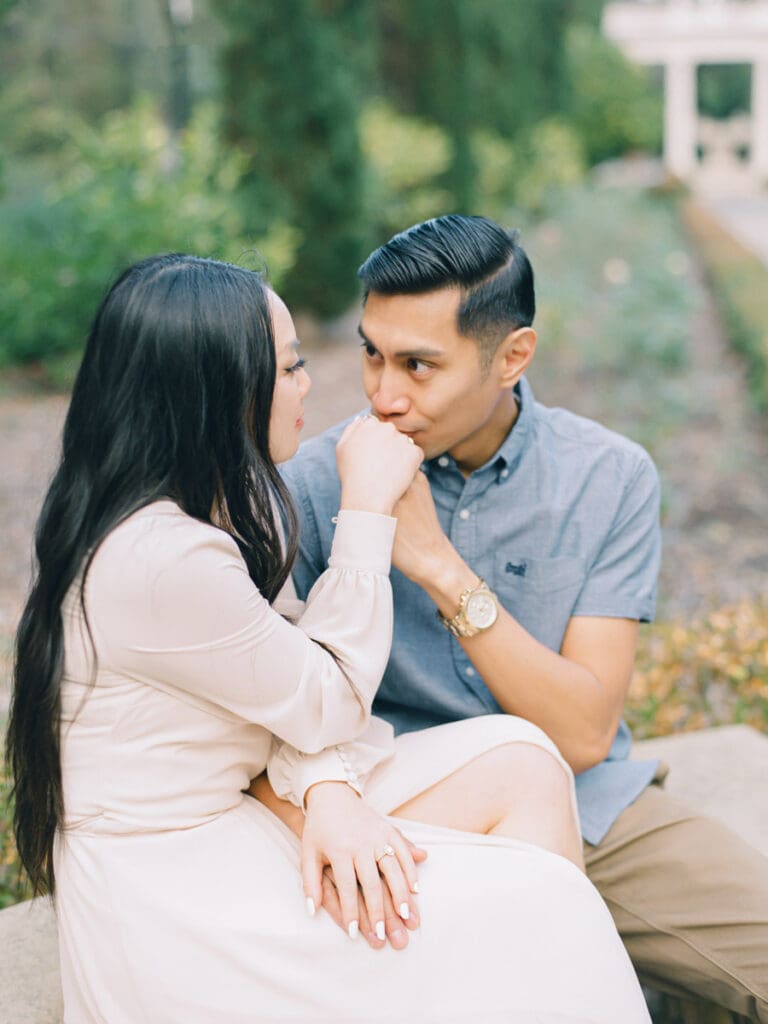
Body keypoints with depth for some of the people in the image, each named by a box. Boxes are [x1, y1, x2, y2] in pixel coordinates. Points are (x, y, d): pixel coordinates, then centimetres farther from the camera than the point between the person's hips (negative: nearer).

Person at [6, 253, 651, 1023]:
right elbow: (330, 699, -16)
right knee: (531, 912, -16)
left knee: (520, 764, -3)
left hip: (226, 811, 9)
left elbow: (294, 671, 2)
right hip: (165, 894, -9)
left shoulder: (211, 499, 3)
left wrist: (327, 792, -18)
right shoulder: (165, 561, -28)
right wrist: (366, 508, -11)